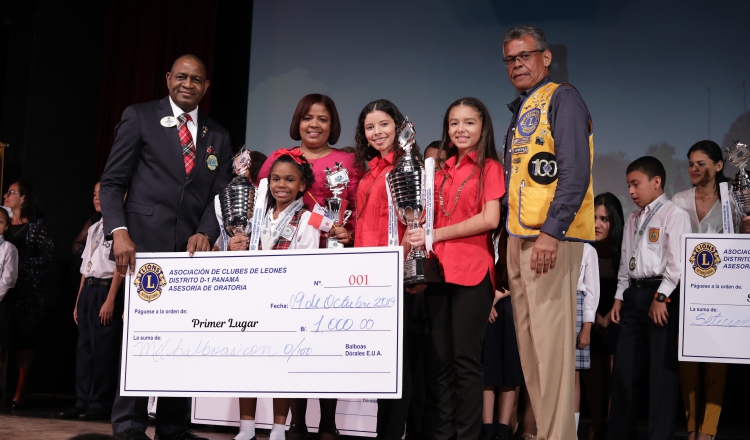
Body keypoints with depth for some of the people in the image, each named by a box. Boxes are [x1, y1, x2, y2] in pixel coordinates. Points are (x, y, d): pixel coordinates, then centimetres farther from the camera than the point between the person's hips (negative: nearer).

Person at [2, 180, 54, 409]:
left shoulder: (36, 225, 0)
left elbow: (47, 257, -6)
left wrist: (21, 265, -12)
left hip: (26, 290, -4)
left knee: (23, 339, -2)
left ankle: (20, 392, 2)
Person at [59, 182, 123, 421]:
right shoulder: (93, 228, 18)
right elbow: (85, 268, 18)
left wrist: (110, 300, -17)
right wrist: (78, 300, 15)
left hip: (106, 290, -8)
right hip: (87, 290, 8)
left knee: (103, 348, -5)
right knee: (84, 346, 8)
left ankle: (100, 404, 2)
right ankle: (82, 401, 13)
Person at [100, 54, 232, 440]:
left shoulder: (217, 137, 17)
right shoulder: (138, 117, 6)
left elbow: (219, 194, 12)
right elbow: (113, 181, 2)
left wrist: (205, 232, -8)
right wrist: (119, 232, -12)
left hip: (192, 248, 3)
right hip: (147, 243, -3)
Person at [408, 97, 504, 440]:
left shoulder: (490, 167, 2)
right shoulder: (442, 171, 19)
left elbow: (490, 219, -10)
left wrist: (435, 235, -11)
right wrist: (419, 238, 0)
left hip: (472, 271, -5)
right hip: (438, 269, 5)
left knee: (465, 358, -4)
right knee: (442, 358, 7)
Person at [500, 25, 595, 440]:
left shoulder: (562, 98, -5)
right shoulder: (521, 110, 21)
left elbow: (575, 173, -16)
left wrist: (551, 233, -23)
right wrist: (512, 236, 15)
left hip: (551, 237, -9)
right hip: (519, 236, 9)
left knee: (551, 339, -9)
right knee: (527, 339, 10)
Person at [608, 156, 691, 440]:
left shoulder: (674, 215, -5)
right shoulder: (633, 219, 19)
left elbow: (677, 262, -13)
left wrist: (661, 297, -17)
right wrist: (620, 296, 15)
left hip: (661, 293, -7)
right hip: (633, 294, 8)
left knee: (661, 371, -3)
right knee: (623, 369, 8)